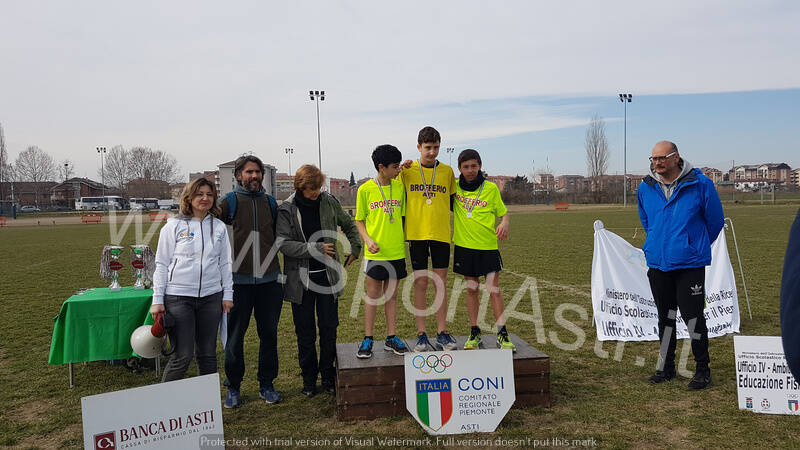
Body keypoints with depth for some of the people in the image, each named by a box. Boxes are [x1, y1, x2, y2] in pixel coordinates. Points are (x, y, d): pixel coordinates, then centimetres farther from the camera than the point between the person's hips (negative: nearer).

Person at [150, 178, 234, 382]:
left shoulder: (219, 227, 9)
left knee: (207, 353, 10)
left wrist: (228, 294, 8)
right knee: (183, 356, -5)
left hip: (211, 296, 3)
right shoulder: (174, 225, 0)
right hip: (178, 297, -3)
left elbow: (225, 263, 14)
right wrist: (157, 300, -2)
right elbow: (161, 264, 1)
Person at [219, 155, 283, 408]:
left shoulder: (271, 202, 10)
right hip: (239, 280, -3)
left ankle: (267, 384, 23)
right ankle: (233, 388, 19)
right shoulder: (230, 202, 0)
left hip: (269, 279, 3)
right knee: (235, 335, 4)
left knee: (269, 333, 9)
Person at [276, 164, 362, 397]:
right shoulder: (287, 210, -6)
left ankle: (328, 377, 23)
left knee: (329, 329, 7)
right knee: (305, 333, 7)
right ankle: (309, 379, 22)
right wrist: (315, 249, -19)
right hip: (301, 280, -2)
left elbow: (349, 225, 19)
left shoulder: (329, 202, 2)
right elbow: (283, 243, -14)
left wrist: (355, 248, 12)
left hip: (328, 276, 2)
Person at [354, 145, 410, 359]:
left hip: (396, 251, 3)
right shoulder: (365, 189, -3)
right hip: (375, 252, -3)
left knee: (391, 293, 10)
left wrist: (404, 240, 10)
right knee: (373, 294, 1)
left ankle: (391, 337, 18)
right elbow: (359, 220, 3)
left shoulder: (399, 186, 6)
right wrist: (367, 239, -11)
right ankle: (367, 339, 11)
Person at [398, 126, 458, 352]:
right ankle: (421, 335, 10)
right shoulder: (407, 171, 3)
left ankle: (442, 333, 13)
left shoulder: (447, 171, 8)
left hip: (441, 233, 1)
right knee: (420, 283, 3)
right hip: (416, 233, -1)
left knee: (440, 283, 4)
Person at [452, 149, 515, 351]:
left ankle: (502, 335, 5)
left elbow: (503, 212, 6)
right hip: (464, 246, 2)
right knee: (471, 289, 8)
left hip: (488, 246, -1)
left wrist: (504, 223, -16)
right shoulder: (454, 186, 4)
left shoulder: (491, 188, 0)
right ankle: (474, 333, 18)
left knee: (494, 289, -3)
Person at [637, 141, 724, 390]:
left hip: (690, 263, -4)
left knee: (692, 315, -3)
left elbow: (715, 219, 5)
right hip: (657, 263, 4)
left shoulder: (700, 184, -8)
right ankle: (666, 367, 25)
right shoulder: (646, 187, 4)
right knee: (665, 316, 12)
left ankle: (702, 369, 14)